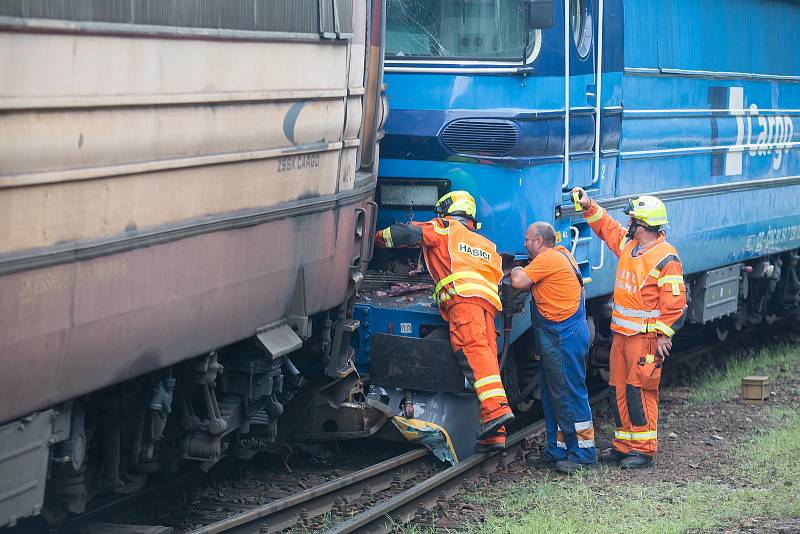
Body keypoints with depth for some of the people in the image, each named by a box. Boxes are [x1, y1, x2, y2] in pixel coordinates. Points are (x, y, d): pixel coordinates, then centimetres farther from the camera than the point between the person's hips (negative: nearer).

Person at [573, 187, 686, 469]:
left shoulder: (666, 257, -15)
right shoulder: (627, 243, 10)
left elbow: (674, 300, -16)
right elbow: (606, 226, 29)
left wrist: (664, 335, -17)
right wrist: (588, 207, 17)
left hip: (645, 337, -9)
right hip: (621, 333, 9)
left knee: (639, 391, -8)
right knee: (618, 390, 11)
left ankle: (644, 449, -2)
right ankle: (624, 446, 19)